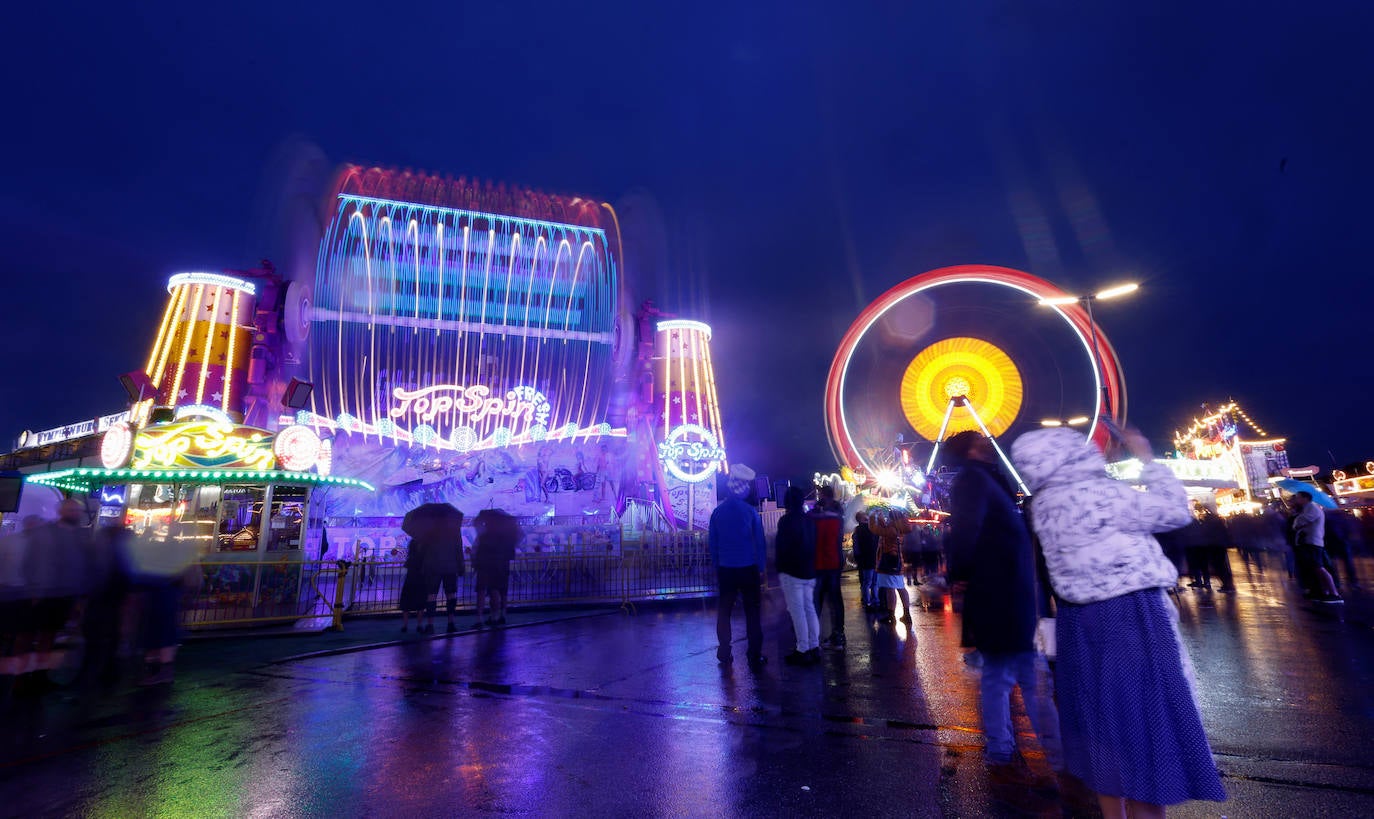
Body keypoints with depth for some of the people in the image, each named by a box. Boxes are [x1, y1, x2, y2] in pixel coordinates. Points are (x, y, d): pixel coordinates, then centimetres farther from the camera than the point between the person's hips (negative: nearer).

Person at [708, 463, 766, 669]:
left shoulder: (718, 511, -1)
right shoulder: (750, 511, -8)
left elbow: (712, 542, 4)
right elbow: (760, 543, -5)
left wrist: (716, 567, 13)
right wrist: (760, 568, 3)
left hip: (725, 569, 2)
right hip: (748, 569, -2)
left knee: (724, 610, 14)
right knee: (752, 612, 6)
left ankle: (724, 653, 19)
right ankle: (755, 657, 9)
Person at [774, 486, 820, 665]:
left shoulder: (786, 520, -12)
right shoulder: (809, 520, 11)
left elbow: (781, 547, -13)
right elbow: (814, 546, 16)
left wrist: (780, 569, -2)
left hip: (791, 572, -8)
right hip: (809, 572, 8)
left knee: (797, 611, -5)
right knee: (809, 608, 12)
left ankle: (803, 651, -3)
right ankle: (814, 648, 16)